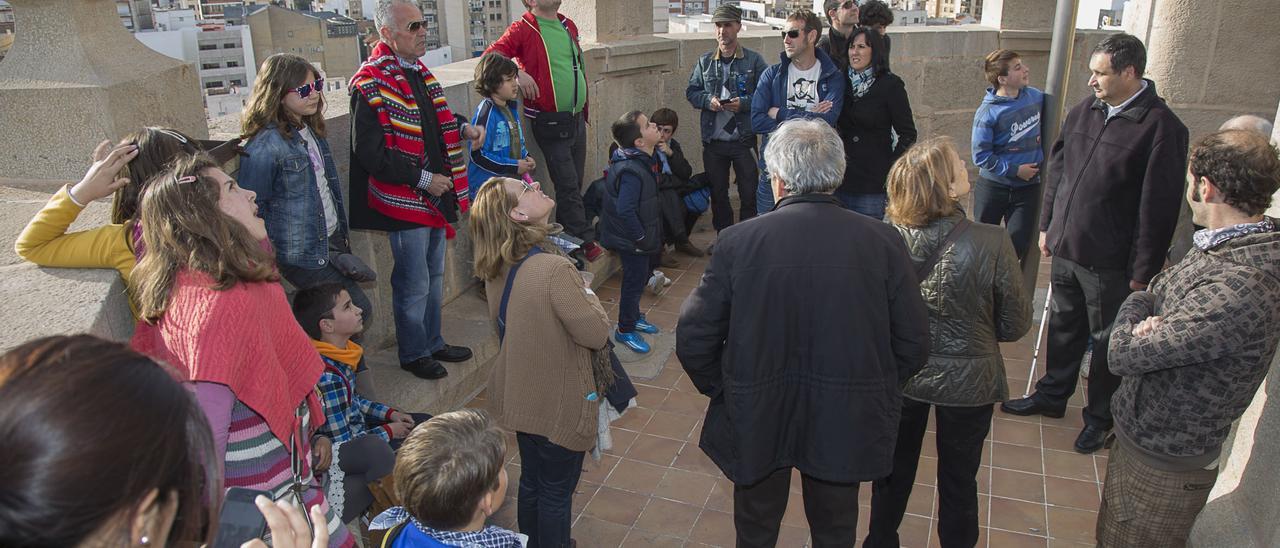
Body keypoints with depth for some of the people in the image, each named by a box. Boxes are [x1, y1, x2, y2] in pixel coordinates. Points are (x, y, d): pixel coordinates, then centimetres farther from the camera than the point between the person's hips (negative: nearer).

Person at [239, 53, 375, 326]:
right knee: (360, 310, -3)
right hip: (304, 255, -8)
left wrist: (341, 231, 17)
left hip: (332, 240, 8)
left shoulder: (310, 130, 7)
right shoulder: (265, 146, -20)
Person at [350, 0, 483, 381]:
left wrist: (463, 127, 5)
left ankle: (432, 342, 37)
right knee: (414, 284, 4)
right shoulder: (371, 84, -18)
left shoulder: (418, 72, 11)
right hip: (404, 202, -9)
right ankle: (413, 354, 23)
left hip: (435, 197, 9)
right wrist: (423, 180, -21)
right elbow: (370, 153, -22)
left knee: (434, 276, 21)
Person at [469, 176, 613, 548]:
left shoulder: (498, 268, -5)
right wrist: (585, 291, -7)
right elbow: (596, 333, -24)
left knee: (531, 482, 25)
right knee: (557, 493, 13)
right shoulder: (555, 270, -31)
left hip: (520, 397, 8)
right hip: (559, 406, -8)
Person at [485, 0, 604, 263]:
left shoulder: (569, 26, 12)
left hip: (577, 119, 7)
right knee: (568, 186, -3)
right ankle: (586, 241, 4)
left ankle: (565, 235, 25)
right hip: (550, 124, -7)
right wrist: (518, 72, -27)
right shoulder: (523, 29, -7)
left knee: (576, 182, 12)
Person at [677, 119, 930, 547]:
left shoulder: (738, 241, -16)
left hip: (757, 420, -1)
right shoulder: (883, 241, -13)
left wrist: (724, 391, 5)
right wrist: (877, 392, 10)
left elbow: (693, 339, -12)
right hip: (846, 425, 1)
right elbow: (913, 344, -7)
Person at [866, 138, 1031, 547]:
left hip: (899, 374, 2)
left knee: (894, 470, 25)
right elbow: (1016, 325, -12)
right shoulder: (992, 245, -26)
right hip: (966, 383, -2)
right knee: (958, 479, 22)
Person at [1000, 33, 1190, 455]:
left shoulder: (1161, 127, -16)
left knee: (1107, 341, 10)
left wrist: (1143, 270, -15)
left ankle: (1099, 417, 27)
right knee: (1063, 327, 21)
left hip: (1110, 262, -6)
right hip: (1065, 248, 6)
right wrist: (1048, 226, 14)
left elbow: (1158, 206, -16)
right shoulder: (1084, 112, 4)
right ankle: (1052, 396, 39)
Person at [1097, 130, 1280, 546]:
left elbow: (1124, 355, -31)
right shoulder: (1227, 246, -3)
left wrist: (1133, 325, -8)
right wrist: (1146, 316, -15)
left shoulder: (1241, 288, -34)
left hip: (1161, 465, -8)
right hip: (1137, 436, 8)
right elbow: (1151, 293, 9)